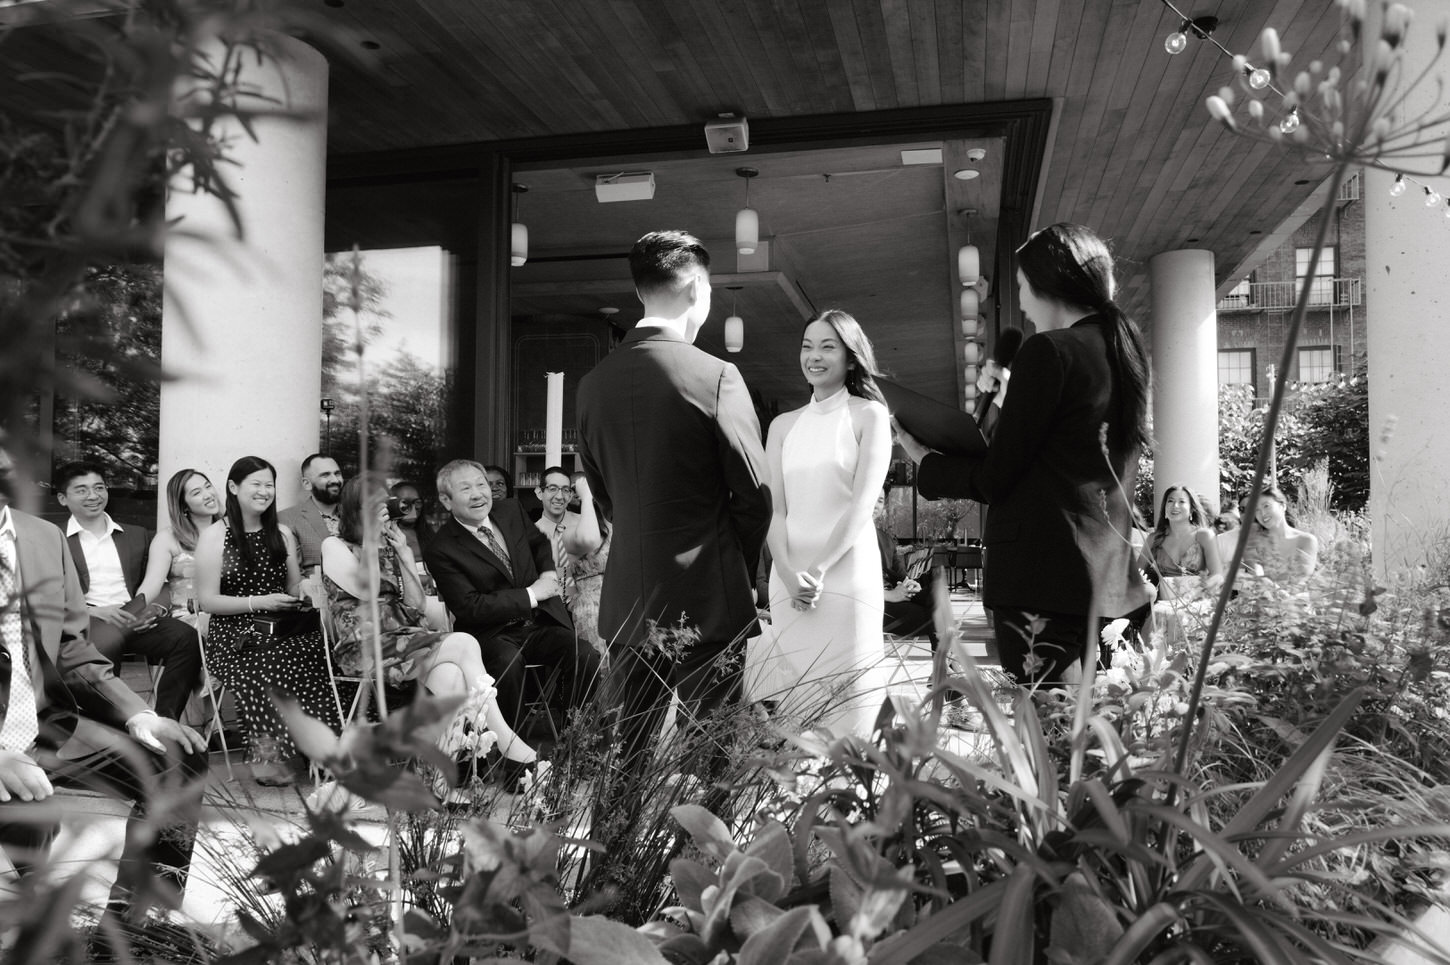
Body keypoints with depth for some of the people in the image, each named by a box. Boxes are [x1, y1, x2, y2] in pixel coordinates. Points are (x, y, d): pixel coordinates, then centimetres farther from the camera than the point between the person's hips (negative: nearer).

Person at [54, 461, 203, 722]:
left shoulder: (137, 536, 22)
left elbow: (157, 584, 18)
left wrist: (158, 608, -6)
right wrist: (94, 611, -14)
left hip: (136, 620, 3)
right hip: (85, 624, -3)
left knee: (188, 638, -28)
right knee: (101, 645, -40)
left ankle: (164, 720, -23)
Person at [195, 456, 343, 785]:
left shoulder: (283, 535, 18)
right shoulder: (214, 536, 3)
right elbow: (207, 600, -2)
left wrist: (306, 596, 0)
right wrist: (258, 602, -13)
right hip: (234, 634, -4)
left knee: (314, 647, -30)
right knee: (271, 662, -35)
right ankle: (270, 754, -19)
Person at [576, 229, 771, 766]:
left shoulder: (594, 382, 1)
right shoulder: (716, 376, -13)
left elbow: (600, 489, 10)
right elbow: (754, 494, -8)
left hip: (626, 600, 5)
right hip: (708, 599, -4)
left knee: (633, 755, 14)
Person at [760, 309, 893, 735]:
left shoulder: (868, 415, 2)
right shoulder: (783, 425, 13)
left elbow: (863, 502, -7)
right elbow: (774, 507, 5)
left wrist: (818, 570, -15)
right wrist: (788, 573, -12)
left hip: (848, 572, -3)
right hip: (788, 579, 3)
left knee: (848, 698, -1)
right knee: (793, 698, 6)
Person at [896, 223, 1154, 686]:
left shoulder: (1049, 351, -11)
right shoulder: (1123, 349, 14)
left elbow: (994, 479, -9)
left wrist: (924, 460, 6)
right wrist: (1009, 404, 25)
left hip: (1041, 573, -9)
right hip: (1104, 574, 9)